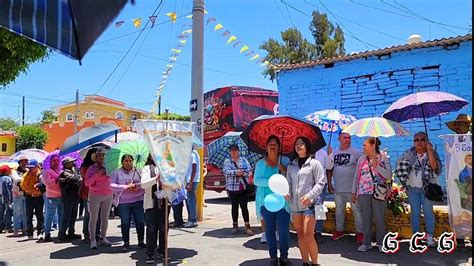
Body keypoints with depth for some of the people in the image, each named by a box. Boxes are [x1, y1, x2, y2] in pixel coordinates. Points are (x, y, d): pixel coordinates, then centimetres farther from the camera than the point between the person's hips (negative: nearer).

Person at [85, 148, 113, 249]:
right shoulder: (91, 168, -4)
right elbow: (87, 182, -12)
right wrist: (97, 173, -20)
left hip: (108, 195, 3)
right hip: (95, 196, -3)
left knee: (105, 217, 10)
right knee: (93, 218, -2)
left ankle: (103, 238, 20)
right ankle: (93, 240, 3)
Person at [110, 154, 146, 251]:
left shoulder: (138, 171, 7)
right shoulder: (117, 172, 4)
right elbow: (112, 186, -6)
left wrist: (136, 185, -17)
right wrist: (125, 187, -15)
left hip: (138, 201, 1)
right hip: (123, 202, -1)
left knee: (140, 222, 4)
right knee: (125, 223, 3)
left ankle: (141, 241, 20)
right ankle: (126, 243, 19)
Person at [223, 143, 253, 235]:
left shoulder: (244, 160, 10)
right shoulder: (227, 161, 7)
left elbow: (249, 170, -3)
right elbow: (226, 172, -10)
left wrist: (241, 173, -18)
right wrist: (236, 172, -20)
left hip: (244, 188, 0)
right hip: (232, 188, 0)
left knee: (244, 207, -1)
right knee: (234, 207, 9)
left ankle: (247, 226, 1)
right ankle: (235, 226, 20)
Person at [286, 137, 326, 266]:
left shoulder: (314, 163, -2)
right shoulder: (291, 165, 12)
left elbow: (320, 183, -7)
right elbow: (289, 183, 13)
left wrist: (310, 196, -18)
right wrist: (287, 193, -7)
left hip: (309, 204, -5)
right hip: (294, 204, 5)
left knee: (308, 235, -8)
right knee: (300, 234, 11)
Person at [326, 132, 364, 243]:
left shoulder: (355, 152, -5)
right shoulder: (334, 153, 6)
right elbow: (329, 169, 10)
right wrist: (329, 184, 6)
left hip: (352, 188, -4)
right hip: (338, 188, 4)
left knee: (357, 210, 0)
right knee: (339, 210, 15)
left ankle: (359, 232, 11)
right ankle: (339, 230, 29)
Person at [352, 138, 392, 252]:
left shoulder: (383, 158, 1)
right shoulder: (361, 159, 11)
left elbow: (389, 175, -7)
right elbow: (356, 176, 13)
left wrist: (376, 166, -18)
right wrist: (354, 192, 11)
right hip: (363, 193, 3)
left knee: (380, 218, 3)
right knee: (366, 218, 7)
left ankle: (381, 243, 16)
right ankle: (366, 243, 16)